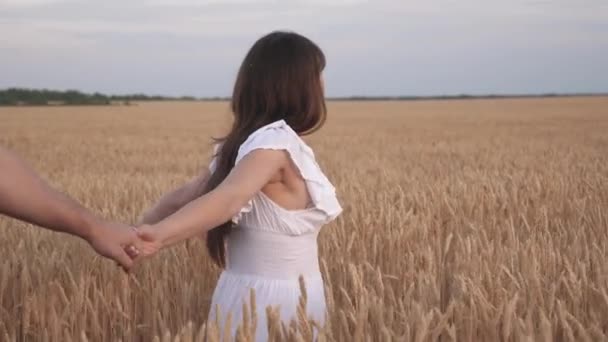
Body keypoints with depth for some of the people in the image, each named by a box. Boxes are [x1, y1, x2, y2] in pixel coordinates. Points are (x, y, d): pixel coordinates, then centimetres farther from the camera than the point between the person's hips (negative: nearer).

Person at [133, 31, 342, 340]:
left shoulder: (240, 145, 7)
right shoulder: (276, 143, -18)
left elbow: (182, 197, 5)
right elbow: (228, 198, -32)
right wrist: (158, 234, -44)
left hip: (240, 293, 8)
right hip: (280, 302, -8)